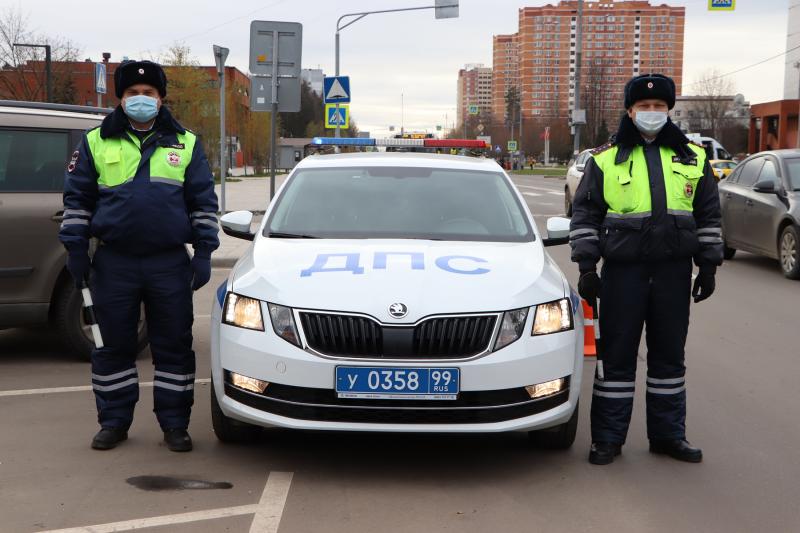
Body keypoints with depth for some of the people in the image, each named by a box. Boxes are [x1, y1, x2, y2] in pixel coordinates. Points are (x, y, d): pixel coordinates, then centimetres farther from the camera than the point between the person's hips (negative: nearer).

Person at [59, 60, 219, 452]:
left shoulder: (186, 144, 9)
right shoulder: (96, 142, 7)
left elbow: (204, 202, 9)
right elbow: (77, 198, 9)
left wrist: (204, 252, 1)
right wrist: (75, 248, 2)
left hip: (170, 264, 0)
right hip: (114, 264, 0)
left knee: (174, 345, 3)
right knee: (114, 345, 6)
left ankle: (175, 424, 12)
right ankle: (114, 421, 19)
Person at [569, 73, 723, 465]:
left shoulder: (692, 158, 10)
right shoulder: (605, 159, 3)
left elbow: (709, 215, 13)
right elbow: (585, 214, 3)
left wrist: (708, 266, 7)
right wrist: (586, 267, -4)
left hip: (674, 272, 2)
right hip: (623, 271, -2)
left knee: (669, 355, 10)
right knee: (616, 355, 1)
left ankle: (667, 434, 21)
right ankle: (608, 438, 11)